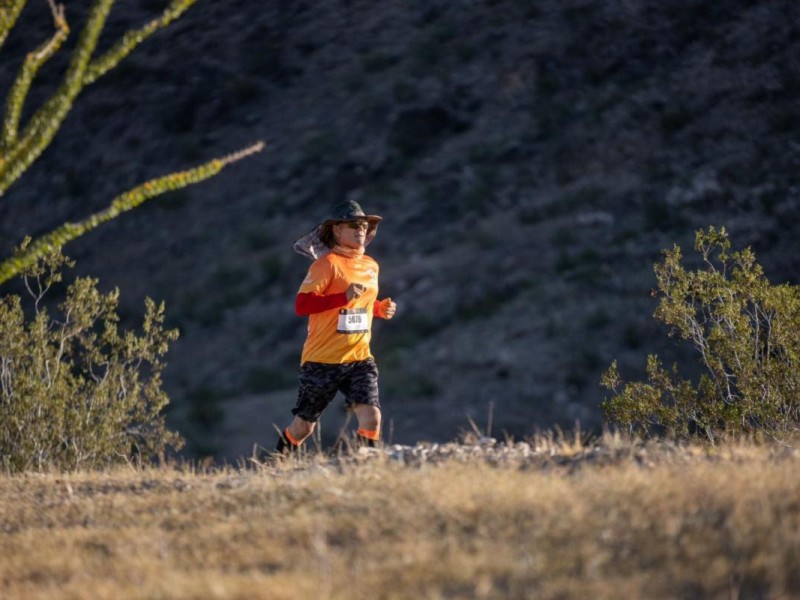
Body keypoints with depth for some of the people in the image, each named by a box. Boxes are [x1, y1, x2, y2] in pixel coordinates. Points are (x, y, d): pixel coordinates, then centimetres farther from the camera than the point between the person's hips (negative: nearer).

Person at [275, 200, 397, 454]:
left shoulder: (370, 266, 11)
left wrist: (381, 308, 6)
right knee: (304, 425, 9)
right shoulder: (327, 264, -12)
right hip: (323, 359, -5)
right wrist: (344, 296, -29)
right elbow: (301, 305, -22)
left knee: (371, 416, -17)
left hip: (359, 359, 5)